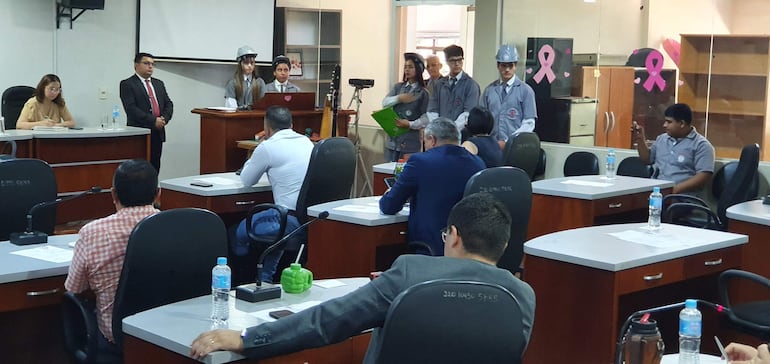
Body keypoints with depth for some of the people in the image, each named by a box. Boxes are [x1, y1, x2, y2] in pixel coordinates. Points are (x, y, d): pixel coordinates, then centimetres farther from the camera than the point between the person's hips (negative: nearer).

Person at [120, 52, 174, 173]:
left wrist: (164, 118, -7)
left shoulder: (159, 84, 19)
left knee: (155, 169, 6)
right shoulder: (127, 84, -3)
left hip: (158, 132, 6)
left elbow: (168, 104, 15)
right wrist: (153, 121, -18)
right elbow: (131, 109, -14)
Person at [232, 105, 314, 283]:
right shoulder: (307, 142, 15)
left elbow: (247, 180, 9)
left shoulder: (267, 147, -5)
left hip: (292, 219, -8)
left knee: (238, 233, 13)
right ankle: (267, 278, 38)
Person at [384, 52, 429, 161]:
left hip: (410, 141, -4)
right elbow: (385, 103, -2)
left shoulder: (423, 93, -2)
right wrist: (398, 98, -18)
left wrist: (410, 124, -21)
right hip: (392, 139, 4)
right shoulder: (398, 87, 11)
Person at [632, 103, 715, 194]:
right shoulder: (662, 139, 20)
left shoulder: (701, 145, -1)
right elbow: (647, 160, 32)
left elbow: (703, 177, -10)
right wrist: (640, 140, 17)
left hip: (683, 195, -5)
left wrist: (676, 189, -19)